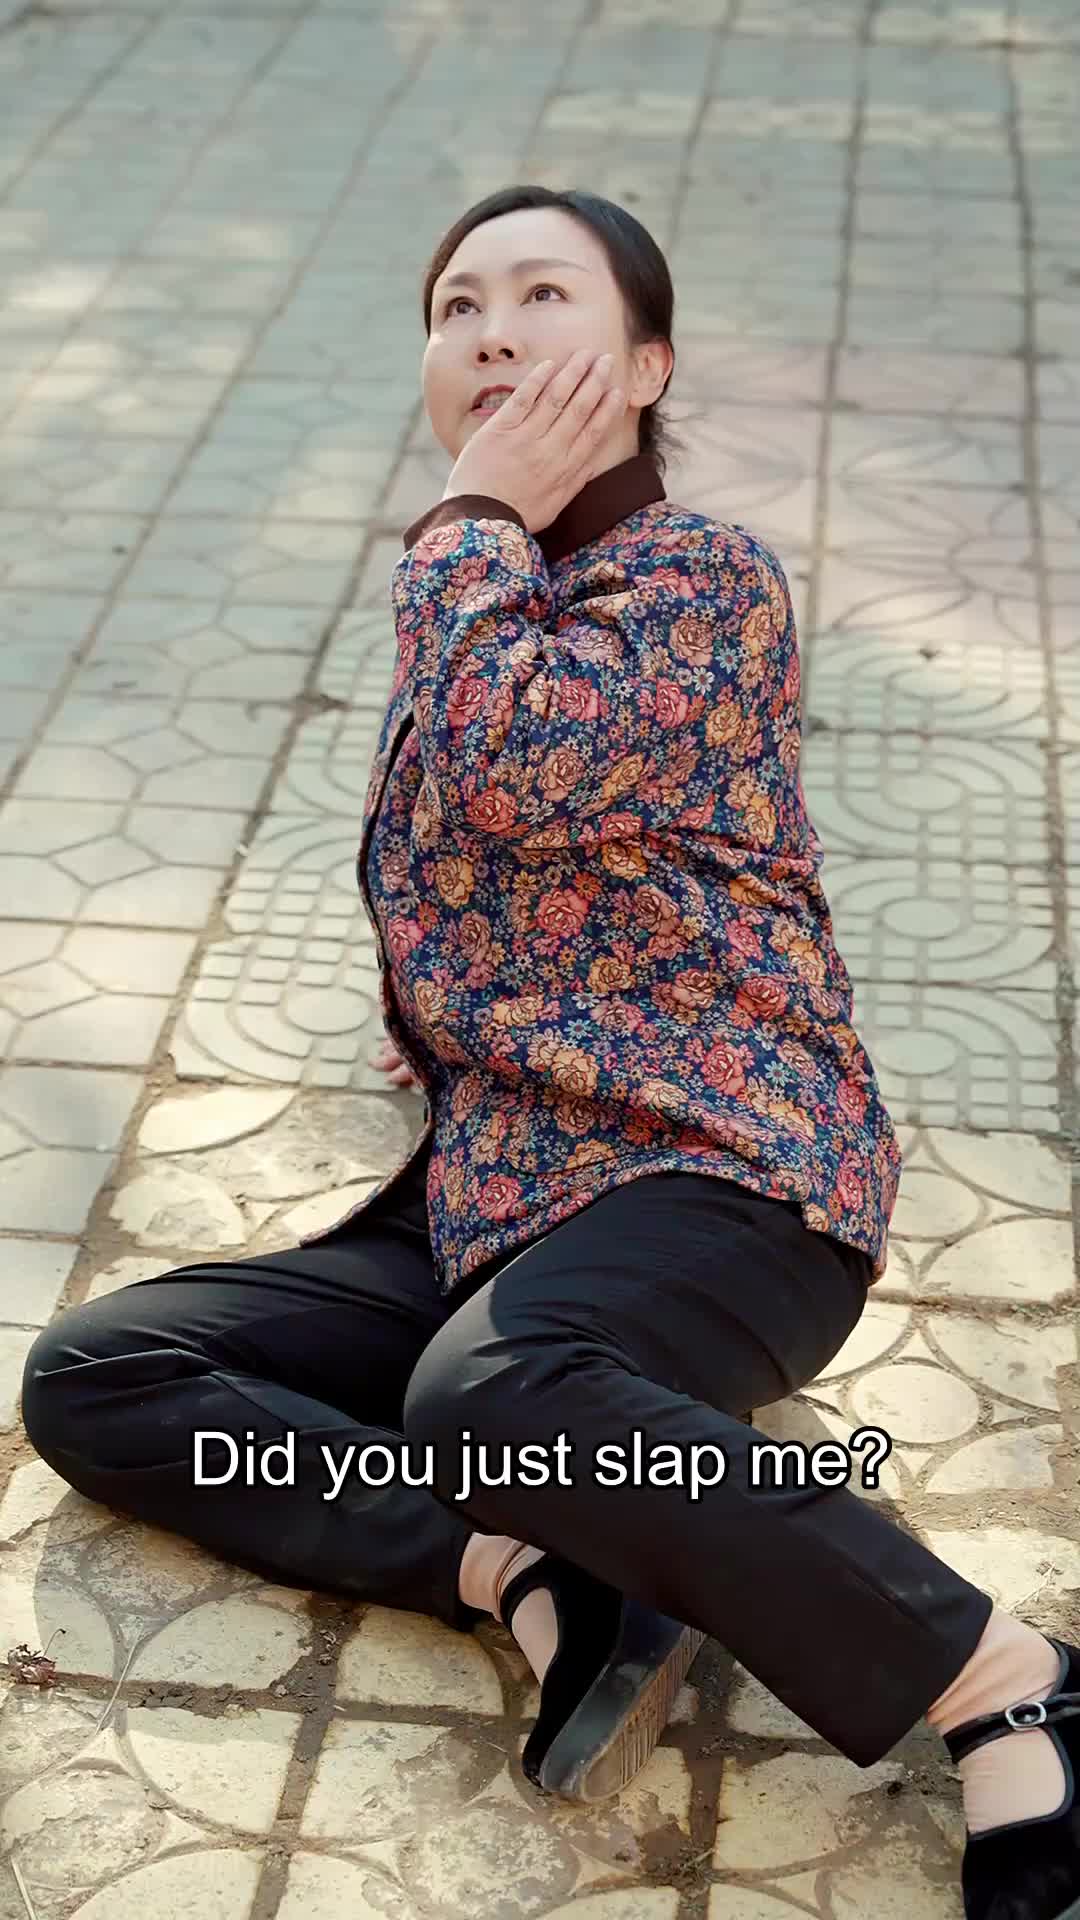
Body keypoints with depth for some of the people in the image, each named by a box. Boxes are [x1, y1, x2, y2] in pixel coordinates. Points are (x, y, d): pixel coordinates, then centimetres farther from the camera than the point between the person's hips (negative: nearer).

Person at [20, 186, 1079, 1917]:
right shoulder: (470, 610, 17)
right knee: (88, 1373, -5)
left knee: (484, 1391, -40)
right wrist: (443, 1030, 10)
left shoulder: (702, 578, -5)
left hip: (722, 1170, -8)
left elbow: (508, 763, -25)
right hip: (491, 1188, 8)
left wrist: (485, 514, -9)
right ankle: (529, 1575, -21)